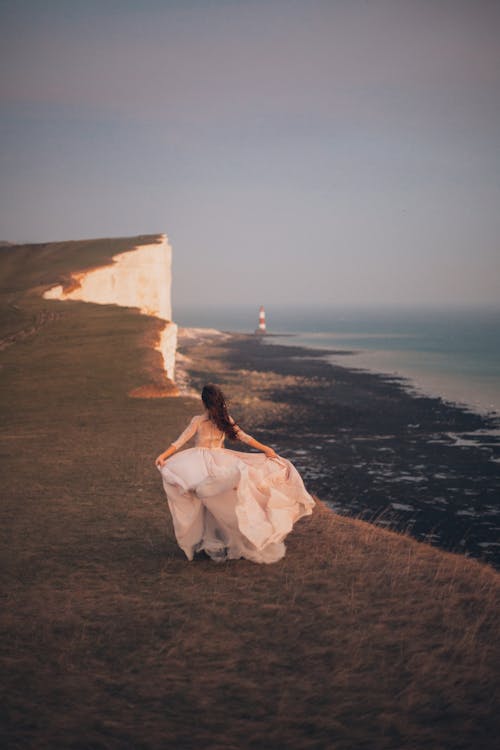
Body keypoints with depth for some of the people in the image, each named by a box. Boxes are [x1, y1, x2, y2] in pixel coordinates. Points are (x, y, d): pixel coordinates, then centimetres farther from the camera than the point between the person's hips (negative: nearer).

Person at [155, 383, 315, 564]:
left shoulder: (198, 420, -8)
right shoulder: (225, 420, 0)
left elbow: (180, 441, -12)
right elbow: (244, 437, 2)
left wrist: (163, 456, -12)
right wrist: (265, 449, 8)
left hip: (201, 462, -3)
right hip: (220, 460, 3)